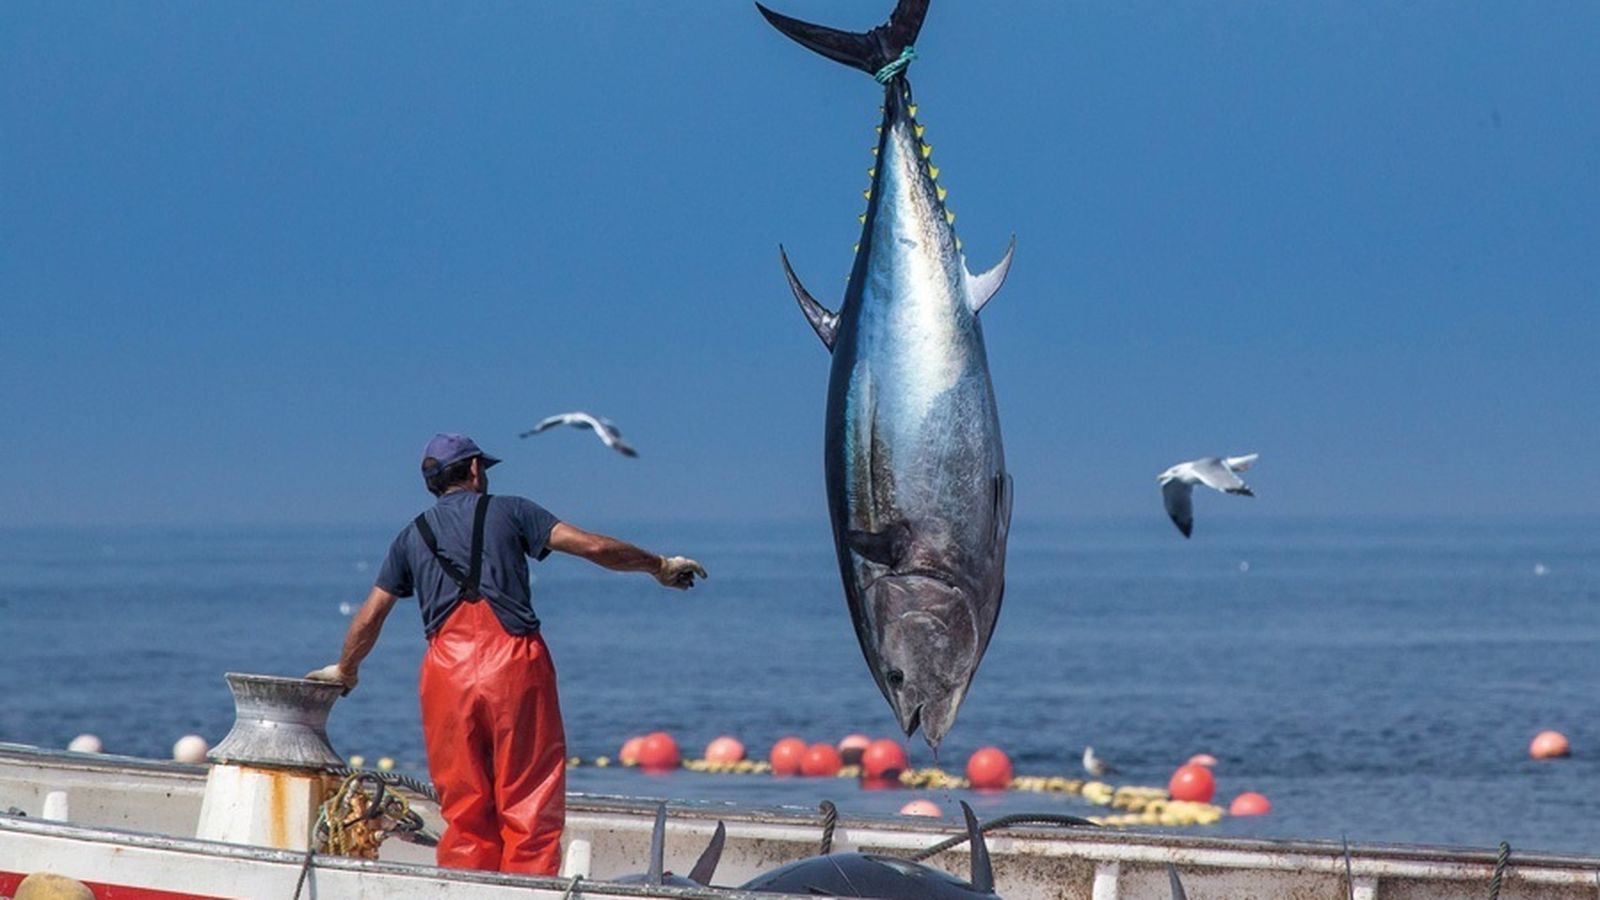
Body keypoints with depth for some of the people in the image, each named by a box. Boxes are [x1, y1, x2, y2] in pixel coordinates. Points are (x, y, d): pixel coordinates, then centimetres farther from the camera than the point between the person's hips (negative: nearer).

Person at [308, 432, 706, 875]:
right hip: (515, 664, -3)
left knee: (464, 811, 8)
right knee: (531, 805, -2)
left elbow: (369, 618, 22)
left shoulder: (412, 536, 18)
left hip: (447, 671, 3)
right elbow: (593, 546, 2)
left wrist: (345, 670, 39)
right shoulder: (508, 511, 9)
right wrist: (659, 566, 16)